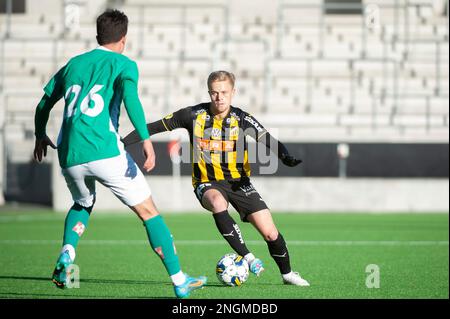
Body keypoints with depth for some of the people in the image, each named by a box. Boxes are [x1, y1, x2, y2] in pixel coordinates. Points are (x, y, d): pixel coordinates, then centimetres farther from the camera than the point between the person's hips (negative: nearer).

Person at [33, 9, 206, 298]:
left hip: (69, 156, 5)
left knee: (83, 205, 33)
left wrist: (41, 136, 42)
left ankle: (66, 254, 5)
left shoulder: (73, 65, 20)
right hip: (105, 152, -5)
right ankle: (180, 283, 3)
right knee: (149, 212, 6)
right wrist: (146, 139, -17)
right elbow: (130, 96, -15)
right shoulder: (123, 64, 6)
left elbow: (44, 104, 25)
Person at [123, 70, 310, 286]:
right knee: (218, 203, -39)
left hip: (238, 181, 1)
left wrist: (286, 157, -36)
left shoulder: (242, 119, -8)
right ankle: (247, 257, -28)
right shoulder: (194, 115, -9)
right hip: (207, 183, -1)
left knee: (270, 233, -7)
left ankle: (287, 273, 22)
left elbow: (269, 141, -15)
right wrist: (123, 142, -7)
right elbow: (156, 127, -2)